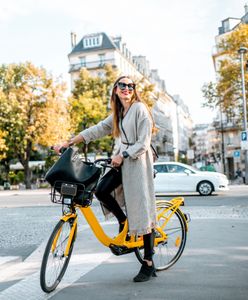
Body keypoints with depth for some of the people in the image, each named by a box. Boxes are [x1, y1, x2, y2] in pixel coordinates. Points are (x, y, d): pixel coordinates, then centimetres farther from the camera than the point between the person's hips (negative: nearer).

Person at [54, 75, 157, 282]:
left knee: (142, 210, -7)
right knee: (101, 191, -15)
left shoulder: (140, 109, -7)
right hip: (122, 161, 7)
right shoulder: (118, 114, 16)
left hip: (138, 162, -7)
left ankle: (149, 265, 0)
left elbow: (143, 143, -14)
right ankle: (124, 222, 13)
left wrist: (123, 155, -21)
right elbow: (97, 130, 13)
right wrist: (69, 143, 7)